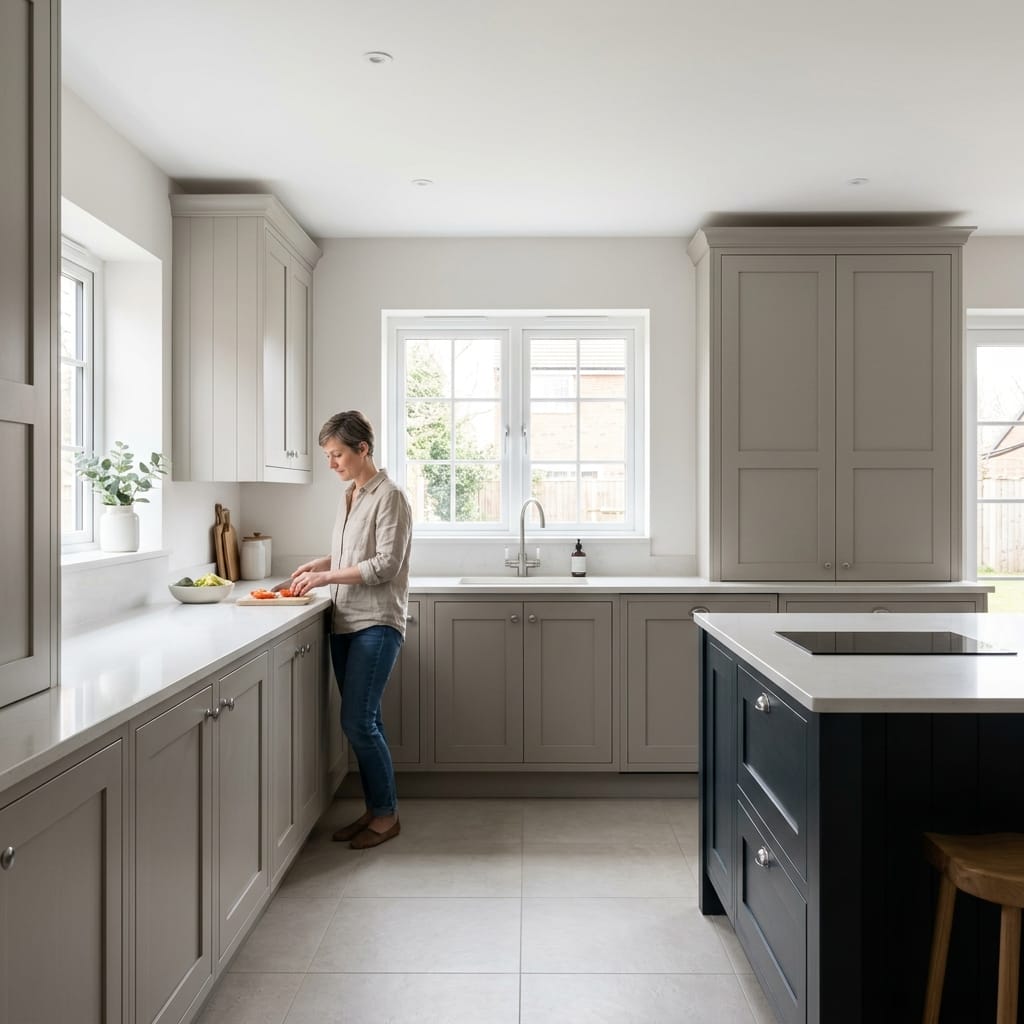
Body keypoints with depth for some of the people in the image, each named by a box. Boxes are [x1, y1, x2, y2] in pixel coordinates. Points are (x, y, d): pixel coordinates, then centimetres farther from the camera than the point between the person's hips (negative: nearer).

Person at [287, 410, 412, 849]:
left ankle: (387, 814, 10)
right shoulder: (349, 496, 14)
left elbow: (386, 564, -16)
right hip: (345, 622, 8)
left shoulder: (389, 496, -10)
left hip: (376, 624, -8)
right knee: (364, 723, 12)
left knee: (357, 722, -7)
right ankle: (374, 809, 23)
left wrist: (328, 576, -16)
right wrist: (318, 564, 9)